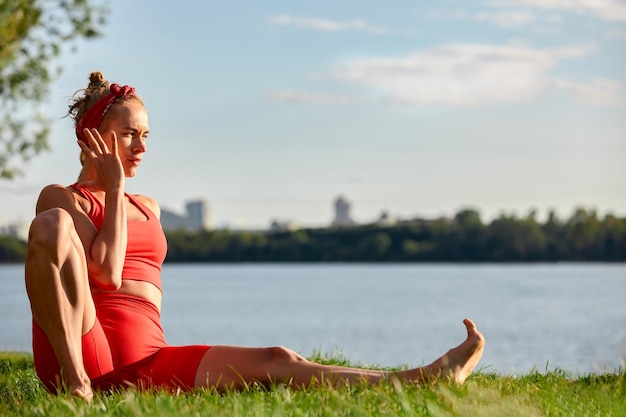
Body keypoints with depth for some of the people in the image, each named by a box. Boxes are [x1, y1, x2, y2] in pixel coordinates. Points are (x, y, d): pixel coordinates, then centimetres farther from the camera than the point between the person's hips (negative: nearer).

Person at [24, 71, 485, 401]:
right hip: (83, 353, -5)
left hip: (144, 363, 5)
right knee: (52, 223, -29)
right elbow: (107, 272, -10)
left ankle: (427, 378, -25)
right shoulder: (62, 198, 7)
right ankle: (74, 376, -35)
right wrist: (113, 188, 0)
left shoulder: (148, 208, 27)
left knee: (274, 362, -13)